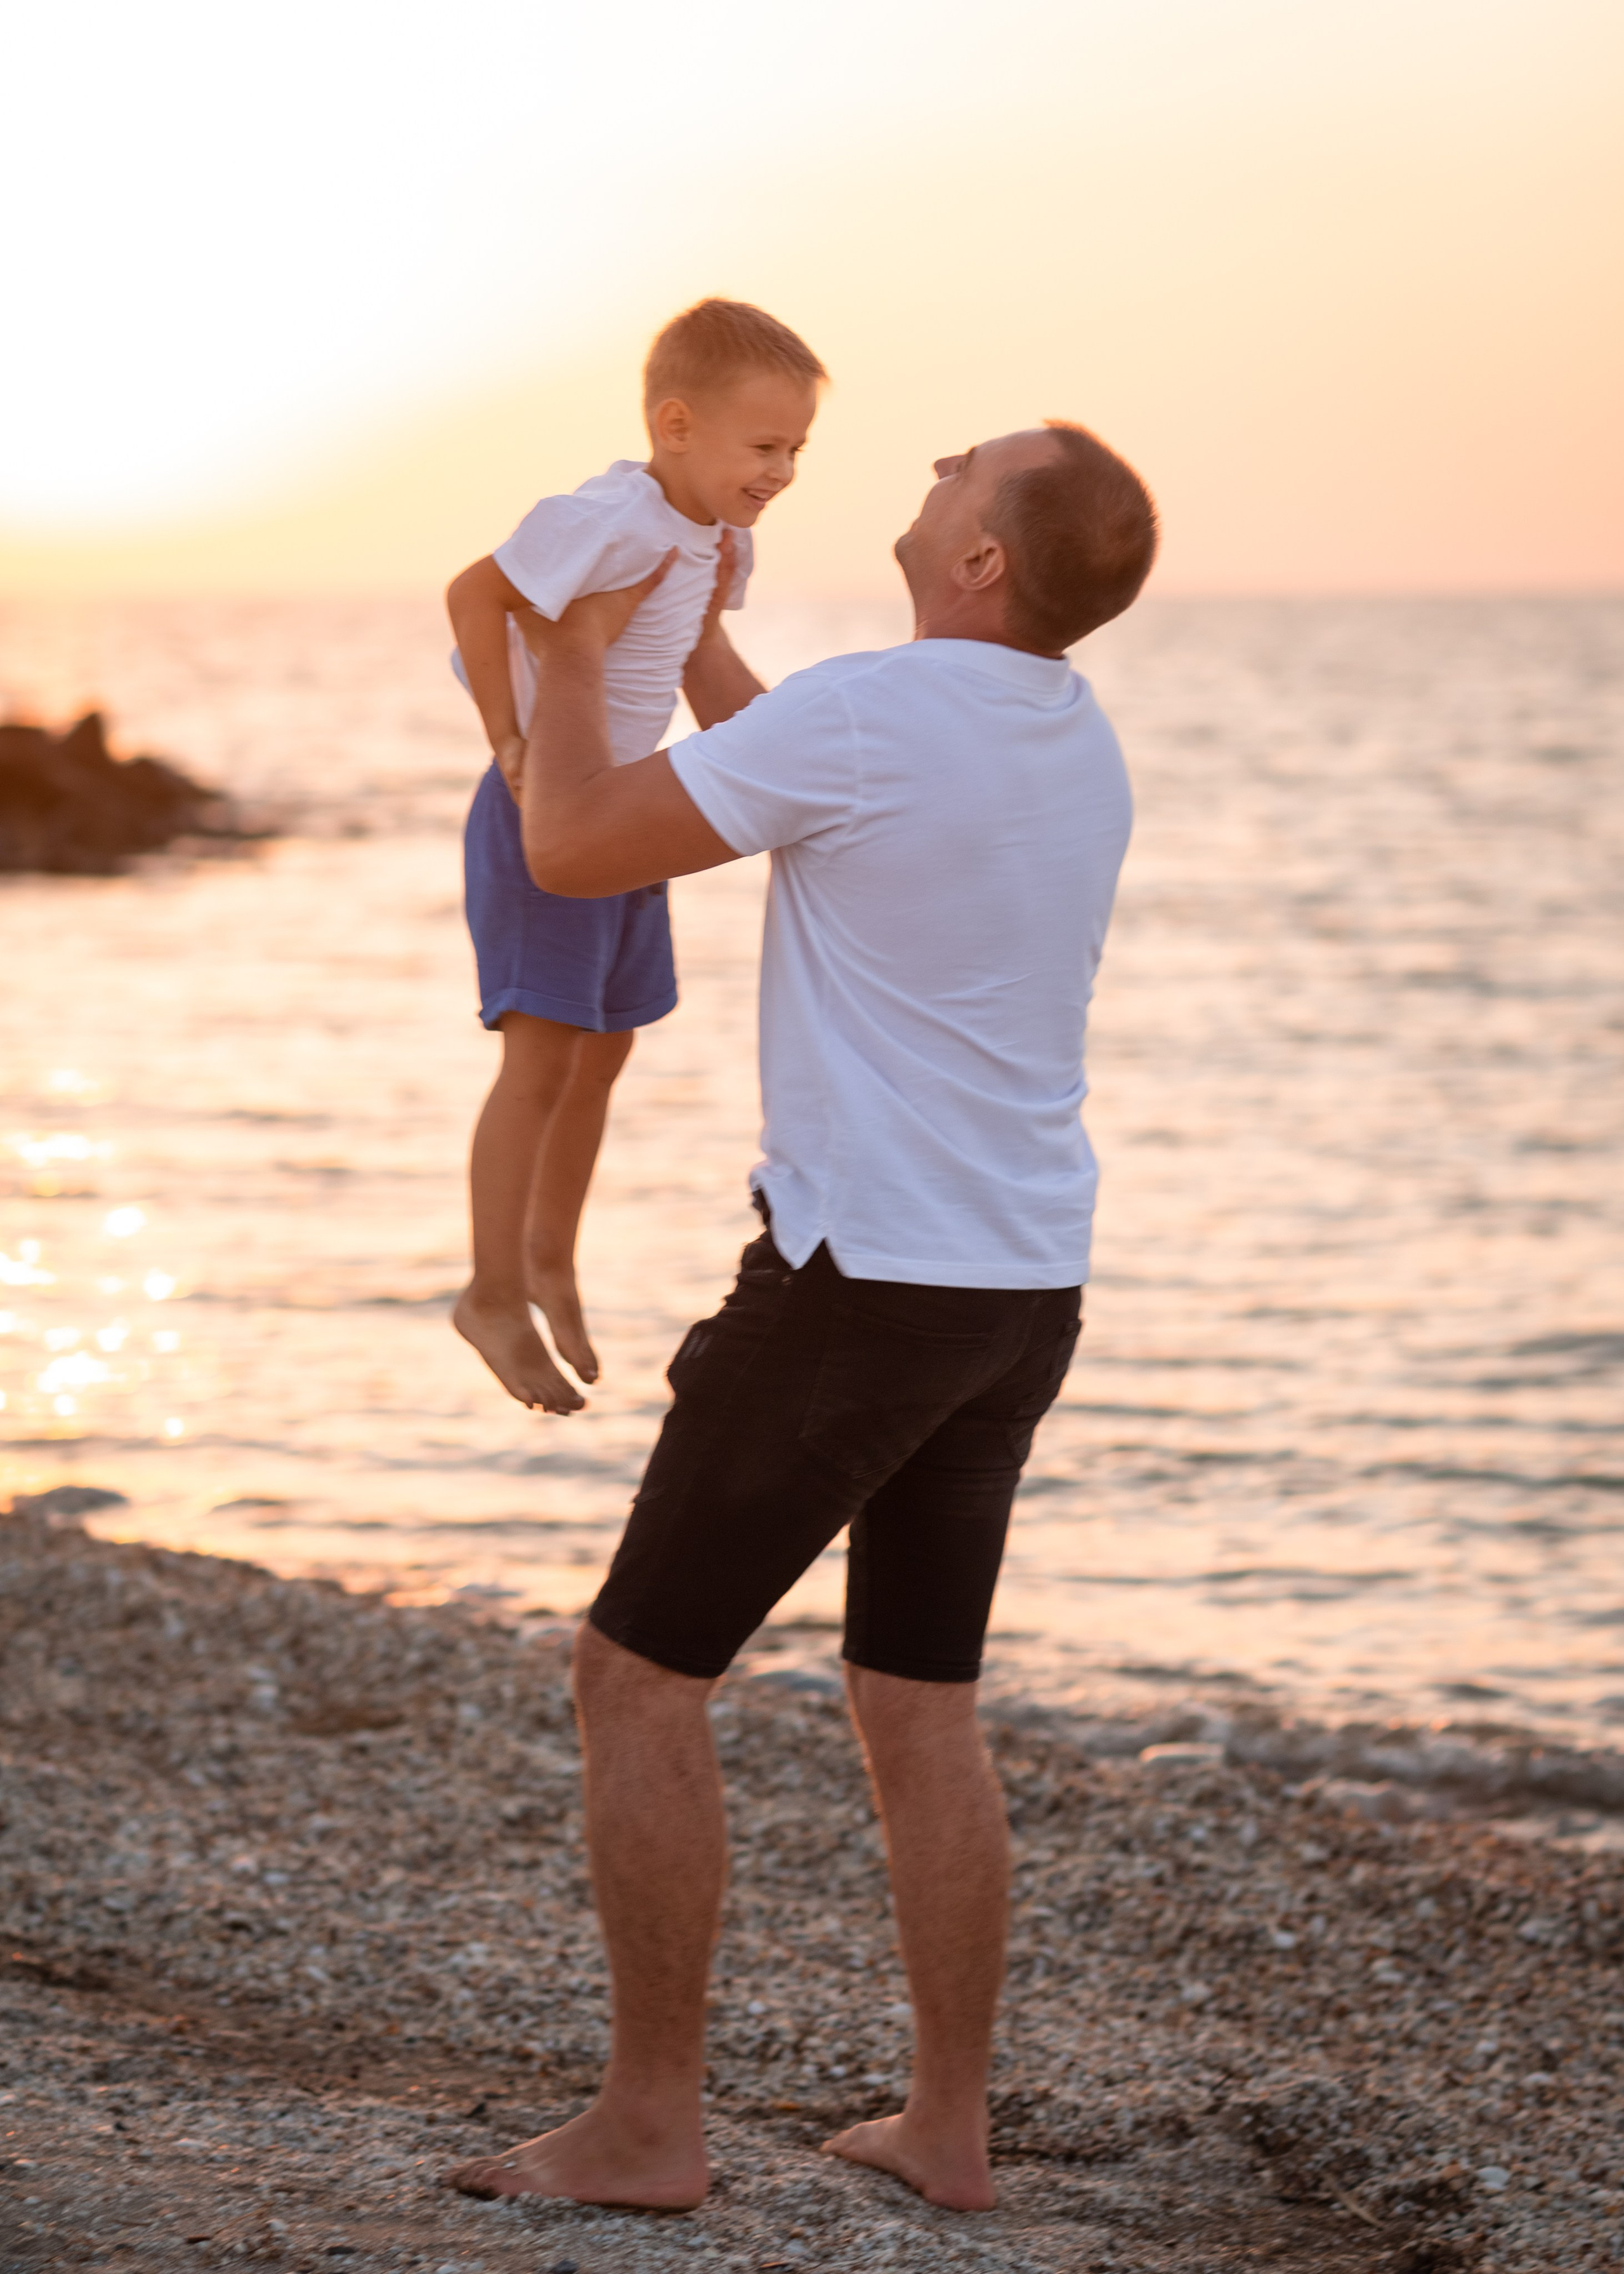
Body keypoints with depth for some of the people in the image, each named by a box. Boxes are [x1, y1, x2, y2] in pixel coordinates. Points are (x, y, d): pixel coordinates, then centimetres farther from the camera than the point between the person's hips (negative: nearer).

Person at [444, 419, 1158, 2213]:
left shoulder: (859, 714, -18)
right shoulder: (1078, 745, 9)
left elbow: (570, 852, -10)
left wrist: (570, 659, 8)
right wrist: (693, 654, 34)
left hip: (861, 1279, -8)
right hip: (1021, 1294, 8)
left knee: (639, 1675, 1)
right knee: (919, 1707, 15)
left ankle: (645, 2122, 4)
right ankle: (946, 2128, 16)